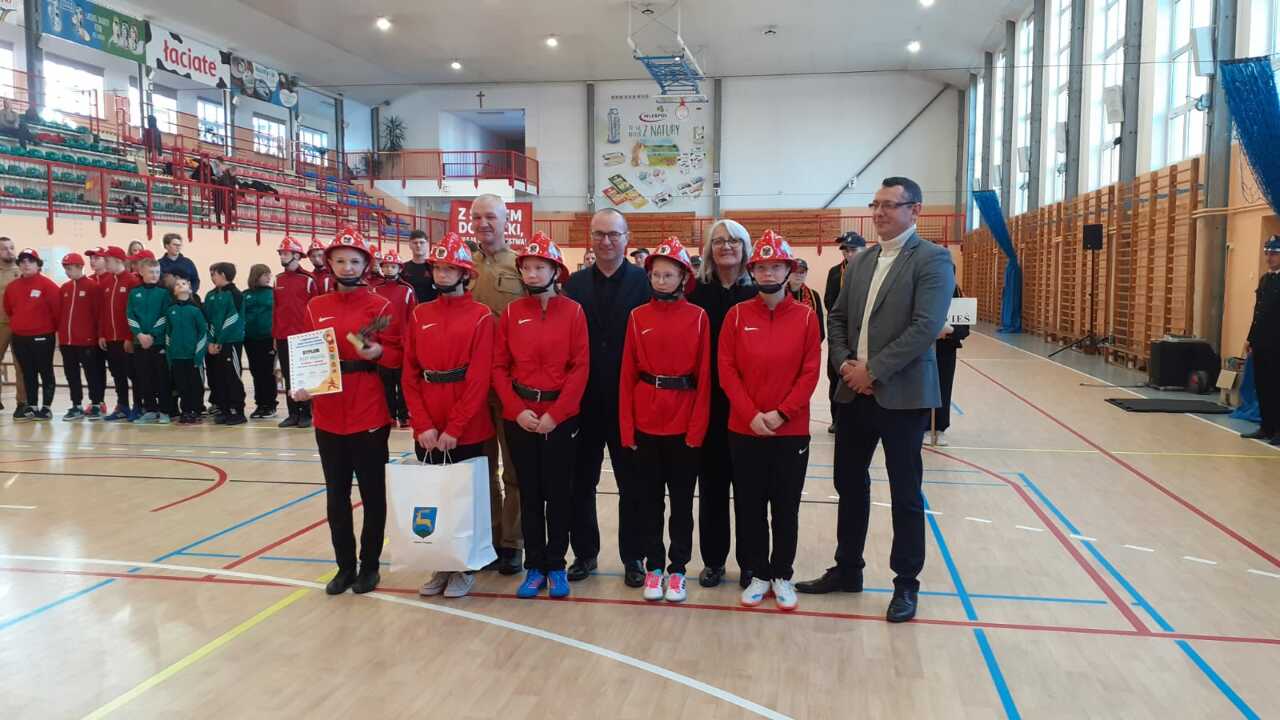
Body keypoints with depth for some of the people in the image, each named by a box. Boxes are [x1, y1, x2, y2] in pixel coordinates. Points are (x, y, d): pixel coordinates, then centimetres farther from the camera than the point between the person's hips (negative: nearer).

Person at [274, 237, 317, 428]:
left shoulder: (308, 280, -6)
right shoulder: (278, 280, 9)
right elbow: (275, 308, 12)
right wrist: (274, 335, 10)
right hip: (283, 337, 5)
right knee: (288, 376, 9)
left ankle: (306, 414, 10)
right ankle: (293, 413, 17)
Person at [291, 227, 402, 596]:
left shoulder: (381, 307, -3)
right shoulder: (315, 307, 8)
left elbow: (397, 355, -2)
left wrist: (377, 352, -21)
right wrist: (301, 385, -6)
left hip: (370, 415, -4)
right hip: (327, 416, 4)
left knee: (372, 493, 7)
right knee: (337, 495, 12)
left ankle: (369, 566, 21)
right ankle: (345, 566, 25)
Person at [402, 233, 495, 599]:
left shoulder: (480, 316, -5)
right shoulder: (419, 314, 6)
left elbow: (479, 378, -11)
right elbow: (409, 375, 3)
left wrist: (454, 429, -14)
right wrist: (423, 425, -7)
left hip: (468, 431, -4)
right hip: (426, 432, 4)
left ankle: (465, 569, 22)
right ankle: (440, 566, 27)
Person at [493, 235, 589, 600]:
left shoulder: (573, 311, -3)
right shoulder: (511, 313, 3)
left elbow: (580, 368, -7)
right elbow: (499, 367, 2)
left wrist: (555, 413, -13)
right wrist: (517, 410, -10)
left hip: (561, 416, -2)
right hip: (519, 417, 2)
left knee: (559, 493, 7)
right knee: (529, 494, 10)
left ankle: (556, 566, 20)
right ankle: (535, 567, 20)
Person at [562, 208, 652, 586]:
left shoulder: (644, 282, -3)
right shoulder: (575, 284, 6)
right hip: (584, 401, 3)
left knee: (632, 484, 8)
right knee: (580, 483, 11)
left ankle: (633, 557, 21)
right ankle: (584, 552, 27)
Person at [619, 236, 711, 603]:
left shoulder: (698, 317, -2)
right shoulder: (638, 316, 2)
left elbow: (704, 376, -3)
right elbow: (627, 374, 2)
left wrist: (697, 428, -9)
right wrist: (627, 428, -3)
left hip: (684, 421, -1)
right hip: (645, 420, 2)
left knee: (681, 499, 9)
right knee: (650, 497, 11)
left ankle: (677, 569, 21)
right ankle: (653, 567, 23)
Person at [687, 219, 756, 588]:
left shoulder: (759, 292, 1)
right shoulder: (697, 292, 4)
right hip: (708, 401, 1)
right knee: (712, 482, 8)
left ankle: (749, 562, 18)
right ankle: (713, 560, 20)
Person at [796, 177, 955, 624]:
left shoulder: (932, 259, -8)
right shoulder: (862, 261, 13)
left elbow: (926, 327, -18)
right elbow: (837, 318, 14)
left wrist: (872, 371, -18)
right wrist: (844, 364, -4)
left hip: (902, 396, -6)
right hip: (854, 394, 7)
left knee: (905, 494, 5)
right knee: (849, 484, 15)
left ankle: (906, 584, 19)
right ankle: (847, 570, 30)